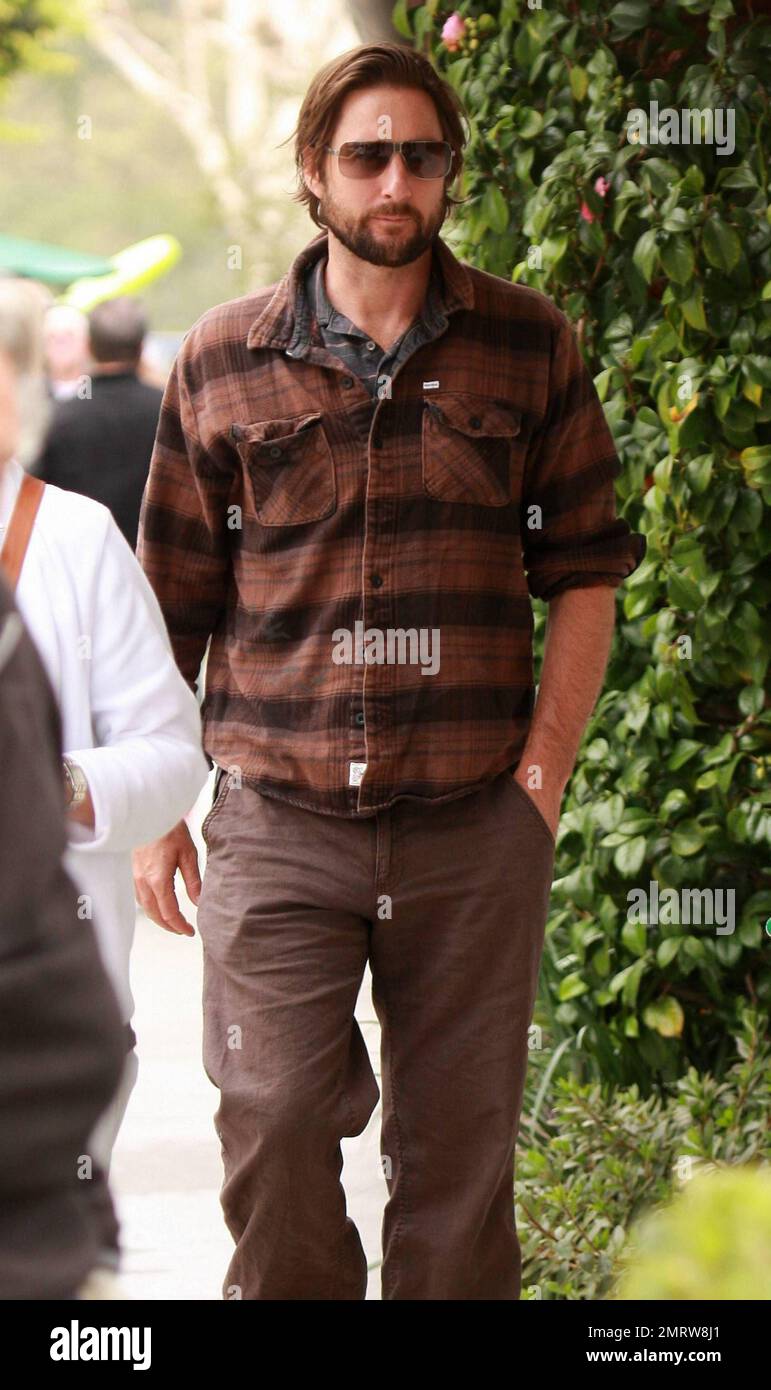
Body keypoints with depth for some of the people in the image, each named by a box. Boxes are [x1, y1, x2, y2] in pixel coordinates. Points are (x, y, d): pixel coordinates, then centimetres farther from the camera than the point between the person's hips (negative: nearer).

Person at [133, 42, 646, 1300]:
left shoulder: (529, 349, 6)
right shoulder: (222, 361, 5)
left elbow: (586, 577, 8)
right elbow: (170, 608, 10)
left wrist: (543, 776, -2)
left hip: (475, 825, 1)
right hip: (278, 820, -1)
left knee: (460, 1145, 4)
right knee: (273, 1126, -9)